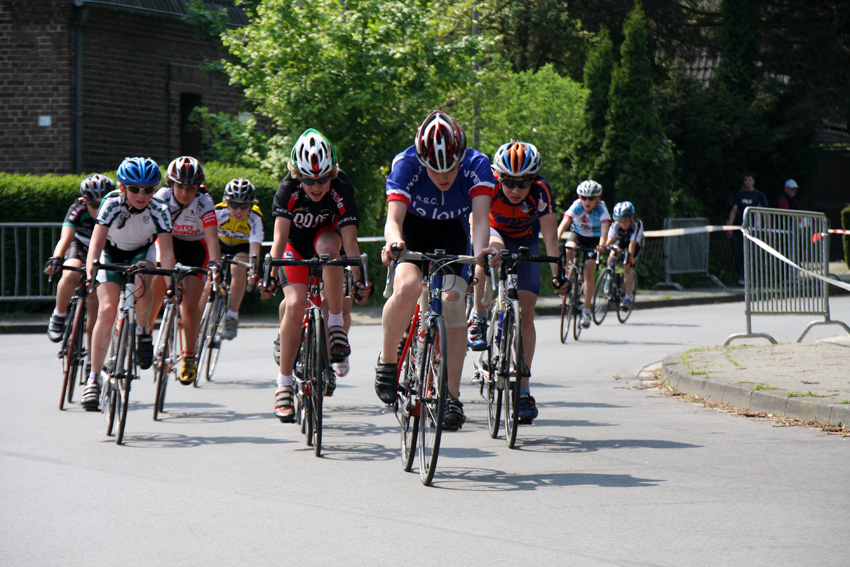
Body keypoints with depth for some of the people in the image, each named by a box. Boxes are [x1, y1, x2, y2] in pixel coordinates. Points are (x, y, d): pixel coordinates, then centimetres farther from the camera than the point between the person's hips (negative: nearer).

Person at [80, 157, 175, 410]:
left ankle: (143, 331, -4)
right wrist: (90, 274, -52)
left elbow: (166, 251, -33)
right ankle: (93, 379, -11)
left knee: (140, 283, -33)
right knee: (107, 310, -16)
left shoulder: (159, 211, -28)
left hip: (143, 252, 0)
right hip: (112, 253, 0)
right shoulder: (112, 204, -30)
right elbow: (96, 243, -36)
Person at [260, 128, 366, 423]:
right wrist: (271, 275, -51)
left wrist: (359, 278, -48)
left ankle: (336, 326, -23)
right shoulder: (289, 189, -30)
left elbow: (349, 241, -35)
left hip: (326, 235, 0)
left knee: (328, 248, -38)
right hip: (295, 241, 0)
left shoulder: (341, 188, -30)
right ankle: (284, 385, -11)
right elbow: (279, 238, -37)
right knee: (295, 304, -20)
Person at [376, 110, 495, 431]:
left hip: (452, 235, 1)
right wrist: (393, 242, -61)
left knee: (452, 303, -17)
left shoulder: (477, 165, -27)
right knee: (407, 288, -30)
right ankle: (387, 361, -7)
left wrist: (480, 251, -57)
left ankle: (452, 398, -11)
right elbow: (394, 218, -37)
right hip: (413, 230, -1)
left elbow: (480, 217, -36)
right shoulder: (406, 164, -30)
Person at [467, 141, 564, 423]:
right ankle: (479, 319, -24)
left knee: (525, 314, -9)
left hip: (525, 244, 1)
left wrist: (557, 272, -39)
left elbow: (550, 236, -31)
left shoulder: (540, 191, -30)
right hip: (495, 233, -1)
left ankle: (523, 389, -2)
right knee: (492, 247, -39)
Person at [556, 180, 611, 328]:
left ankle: (586, 311, -7)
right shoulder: (576, 206, -24)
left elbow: (604, 229, -39)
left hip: (594, 239, -1)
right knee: (569, 250, -34)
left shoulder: (601, 209, -25)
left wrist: (601, 245, -59)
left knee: (588, 272, -14)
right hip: (577, 235, 1)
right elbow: (564, 223, -35)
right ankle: (567, 279, -9)